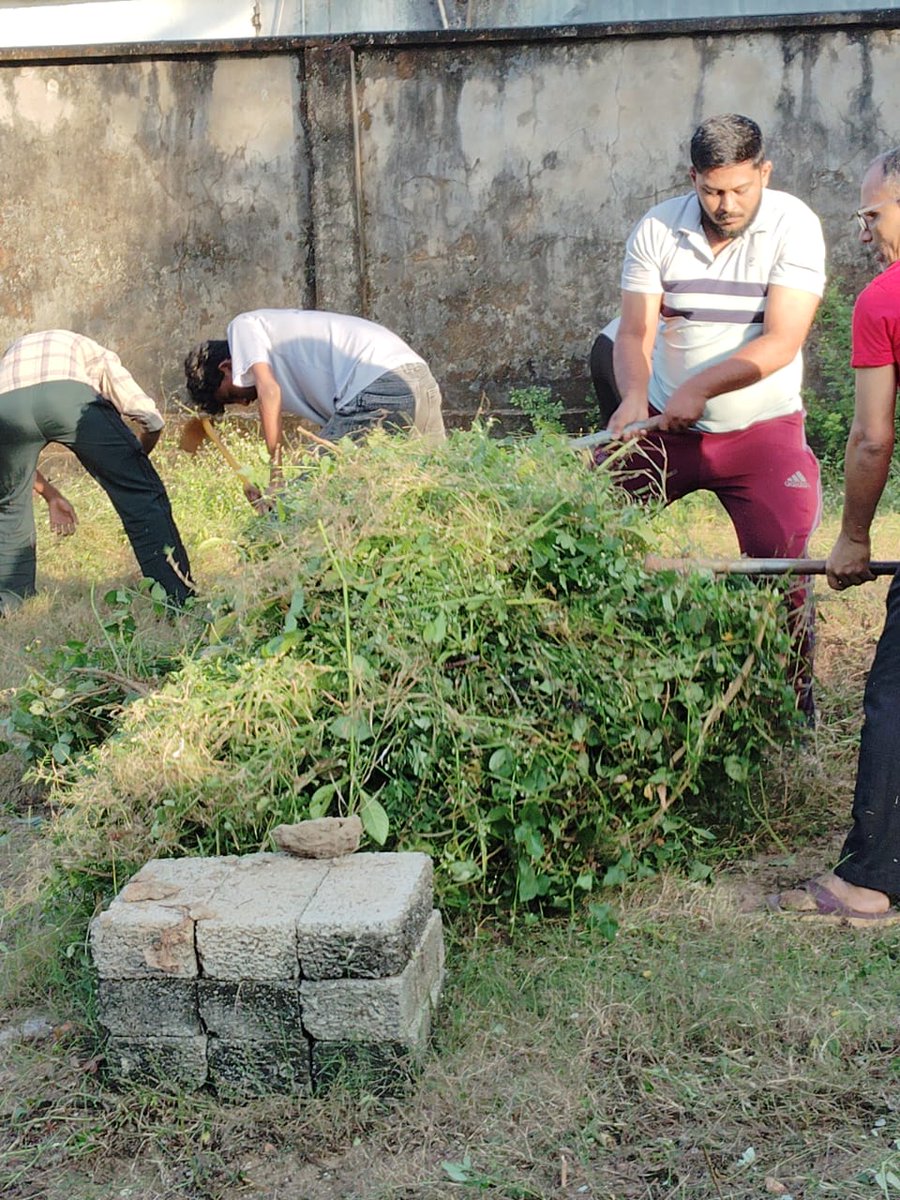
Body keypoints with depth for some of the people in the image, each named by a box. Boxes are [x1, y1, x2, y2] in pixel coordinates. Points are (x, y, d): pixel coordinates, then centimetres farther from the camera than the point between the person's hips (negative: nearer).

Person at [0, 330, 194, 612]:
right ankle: (180, 601, 2)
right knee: (143, 497, 8)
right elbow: (151, 419, 21)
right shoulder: (98, 356, 37)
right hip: (69, 395, -3)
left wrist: (51, 496, 53)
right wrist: (134, 459, 38)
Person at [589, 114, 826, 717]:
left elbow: (781, 342, -19)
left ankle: (796, 700, 16)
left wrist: (699, 387, -29)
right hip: (665, 425, 3)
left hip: (761, 430, -3)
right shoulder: (657, 230, -4)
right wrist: (634, 395, -28)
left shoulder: (794, 227, -11)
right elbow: (635, 332, -7)